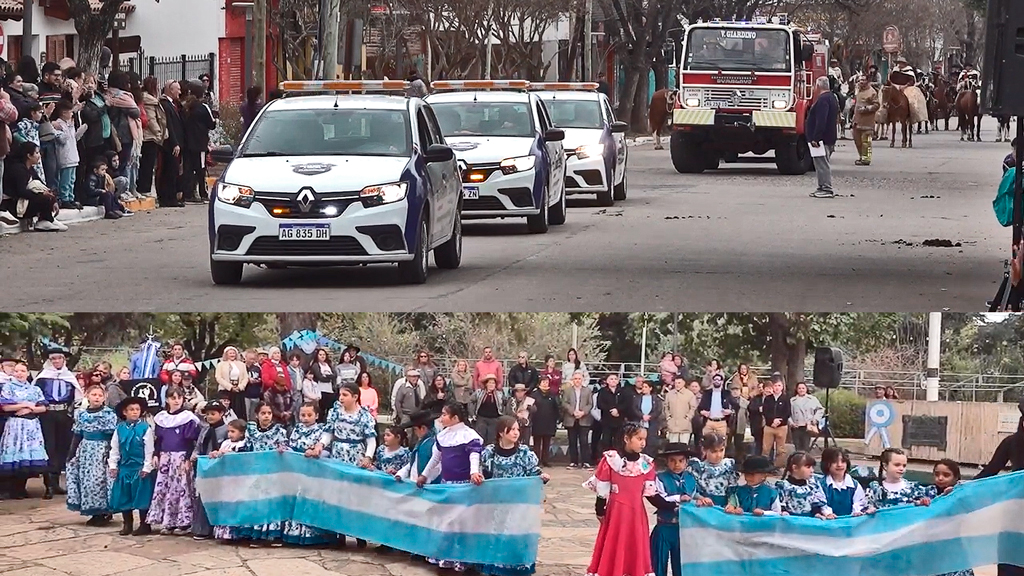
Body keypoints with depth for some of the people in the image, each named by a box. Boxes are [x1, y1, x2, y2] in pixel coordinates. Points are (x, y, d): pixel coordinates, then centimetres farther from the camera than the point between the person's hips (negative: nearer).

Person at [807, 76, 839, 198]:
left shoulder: (823, 100, -17)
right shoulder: (832, 98, 17)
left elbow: (821, 121, -26)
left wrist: (815, 138, -26)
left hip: (822, 138, -11)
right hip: (829, 138, 11)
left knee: (822, 164, -9)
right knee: (822, 164, 16)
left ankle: (827, 189, -11)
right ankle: (823, 188, 19)